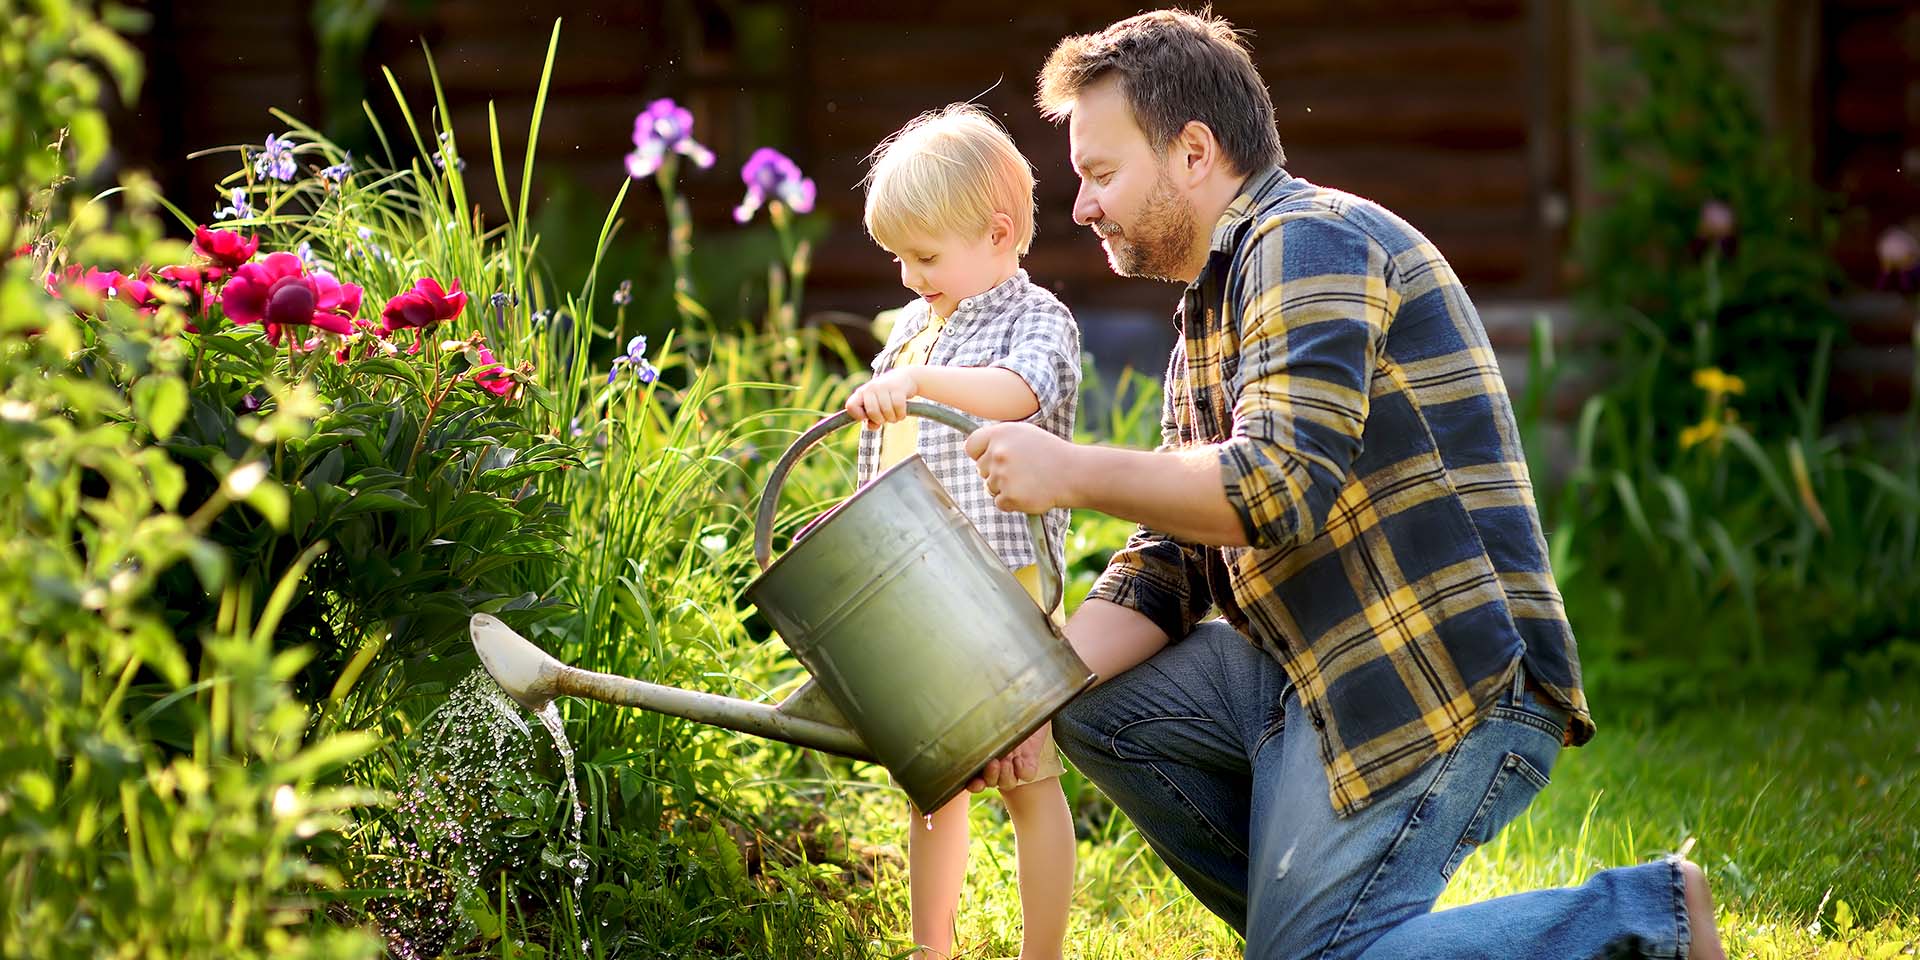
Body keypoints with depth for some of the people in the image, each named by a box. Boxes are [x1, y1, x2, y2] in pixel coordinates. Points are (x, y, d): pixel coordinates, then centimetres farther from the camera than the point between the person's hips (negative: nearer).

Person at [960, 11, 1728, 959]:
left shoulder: (1308, 243, -11)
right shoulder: (1206, 319, 21)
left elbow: (1281, 486, -24)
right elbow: (1166, 562, 16)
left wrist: (1071, 471, -16)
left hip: (1451, 687, -10)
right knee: (1096, 703, 7)